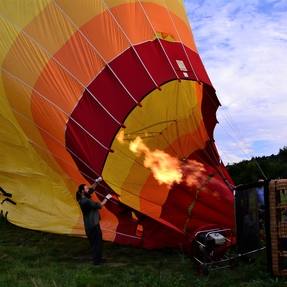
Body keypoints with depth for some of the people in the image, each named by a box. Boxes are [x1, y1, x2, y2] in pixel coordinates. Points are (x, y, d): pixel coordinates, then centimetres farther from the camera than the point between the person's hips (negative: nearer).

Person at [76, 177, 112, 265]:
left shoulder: (84, 198, 3)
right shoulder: (85, 201, -25)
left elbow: (92, 189, 14)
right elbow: (99, 205, -23)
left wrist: (96, 182, 0)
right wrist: (106, 198, -11)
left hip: (92, 224, 10)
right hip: (92, 225, -10)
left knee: (96, 242, 19)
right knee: (97, 242, 1)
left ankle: (98, 258, 29)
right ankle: (96, 260, 10)